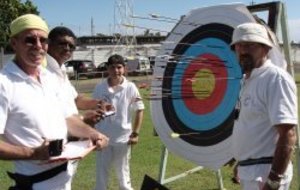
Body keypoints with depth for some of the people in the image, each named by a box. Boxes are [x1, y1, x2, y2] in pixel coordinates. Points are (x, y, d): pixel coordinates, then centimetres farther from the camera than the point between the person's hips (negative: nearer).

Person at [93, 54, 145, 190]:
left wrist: (136, 133, -5)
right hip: (103, 138, 1)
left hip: (123, 138, -1)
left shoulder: (130, 88, -10)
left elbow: (139, 110, -3)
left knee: (123, 173, 15)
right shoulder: (99, 88, -6)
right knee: (101, 172, 14)